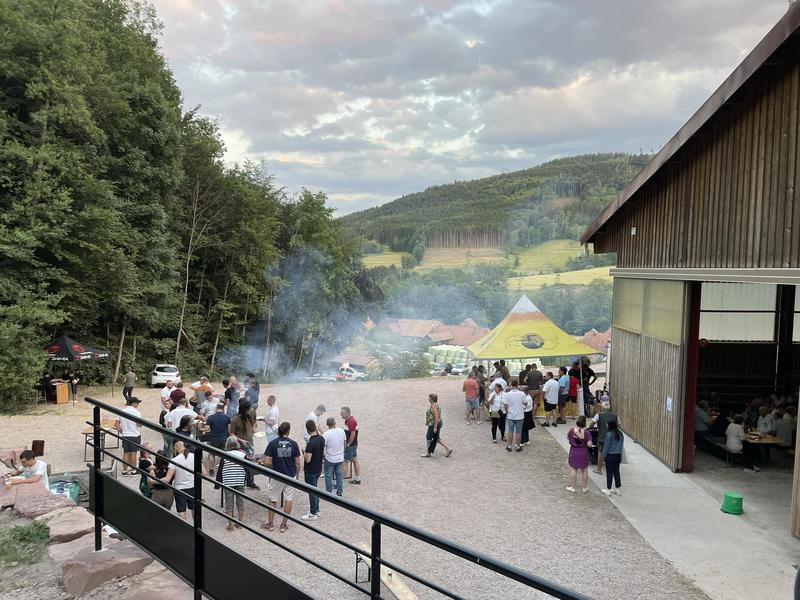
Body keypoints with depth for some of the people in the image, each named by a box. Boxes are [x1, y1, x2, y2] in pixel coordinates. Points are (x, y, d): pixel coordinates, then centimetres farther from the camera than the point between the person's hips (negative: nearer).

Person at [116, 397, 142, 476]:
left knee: (126, 453, 10)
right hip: (135, 436, -4)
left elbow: (116, 424, 3)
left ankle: (125, 471, 14)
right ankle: (133, 470, 11)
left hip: (124, 436, 4)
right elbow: (140, 424, -11)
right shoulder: (136, 412, -13)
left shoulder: (122, 411, 3)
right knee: (133, 453, 4)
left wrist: (121, 432, 12)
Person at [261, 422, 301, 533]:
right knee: (288, 500, 12)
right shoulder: (293, 444, -8)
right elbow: (297, 463, -3)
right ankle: (284, 524, 18)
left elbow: (266, 462, -14)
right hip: (291, 476, 1)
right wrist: (297, 475, 11)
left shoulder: (272, 444, -11)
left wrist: (274, 464, 6)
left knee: (273, 500, 15)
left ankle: (270, 524, 23)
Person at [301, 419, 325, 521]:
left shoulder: (311, 443, -28)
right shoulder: (322, 439, -3)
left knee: (312, 492, 4)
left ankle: (313, 514, 14)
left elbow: (307, 460, -26)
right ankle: (316, 510, 32)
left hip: (310, 471, -8)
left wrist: (304, 453, -9)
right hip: (318, 469, 8)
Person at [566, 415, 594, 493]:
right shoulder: (586, 432, -17)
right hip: (584, 453, 0)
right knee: (584, 470, 15)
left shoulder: (572, 430, -14)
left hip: (574, 452, 0)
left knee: (573, 469, 12)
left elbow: (568, 437, 5)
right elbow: (589, 445, -17)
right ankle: (585, 487, 26)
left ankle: (572, 487, 19)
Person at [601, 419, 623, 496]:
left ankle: (608, 490, 10)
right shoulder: (620, 434, 3)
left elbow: (606, 446, -13)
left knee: (609, 473, 3)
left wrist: (604, 456, -3)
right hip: (618, 455, 6)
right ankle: (618, 489, 20)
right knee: (616, 472, 14)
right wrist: (620, 456, 17)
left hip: (610, 456, -6)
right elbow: (621, 446, 10)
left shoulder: (609, 434, -17)